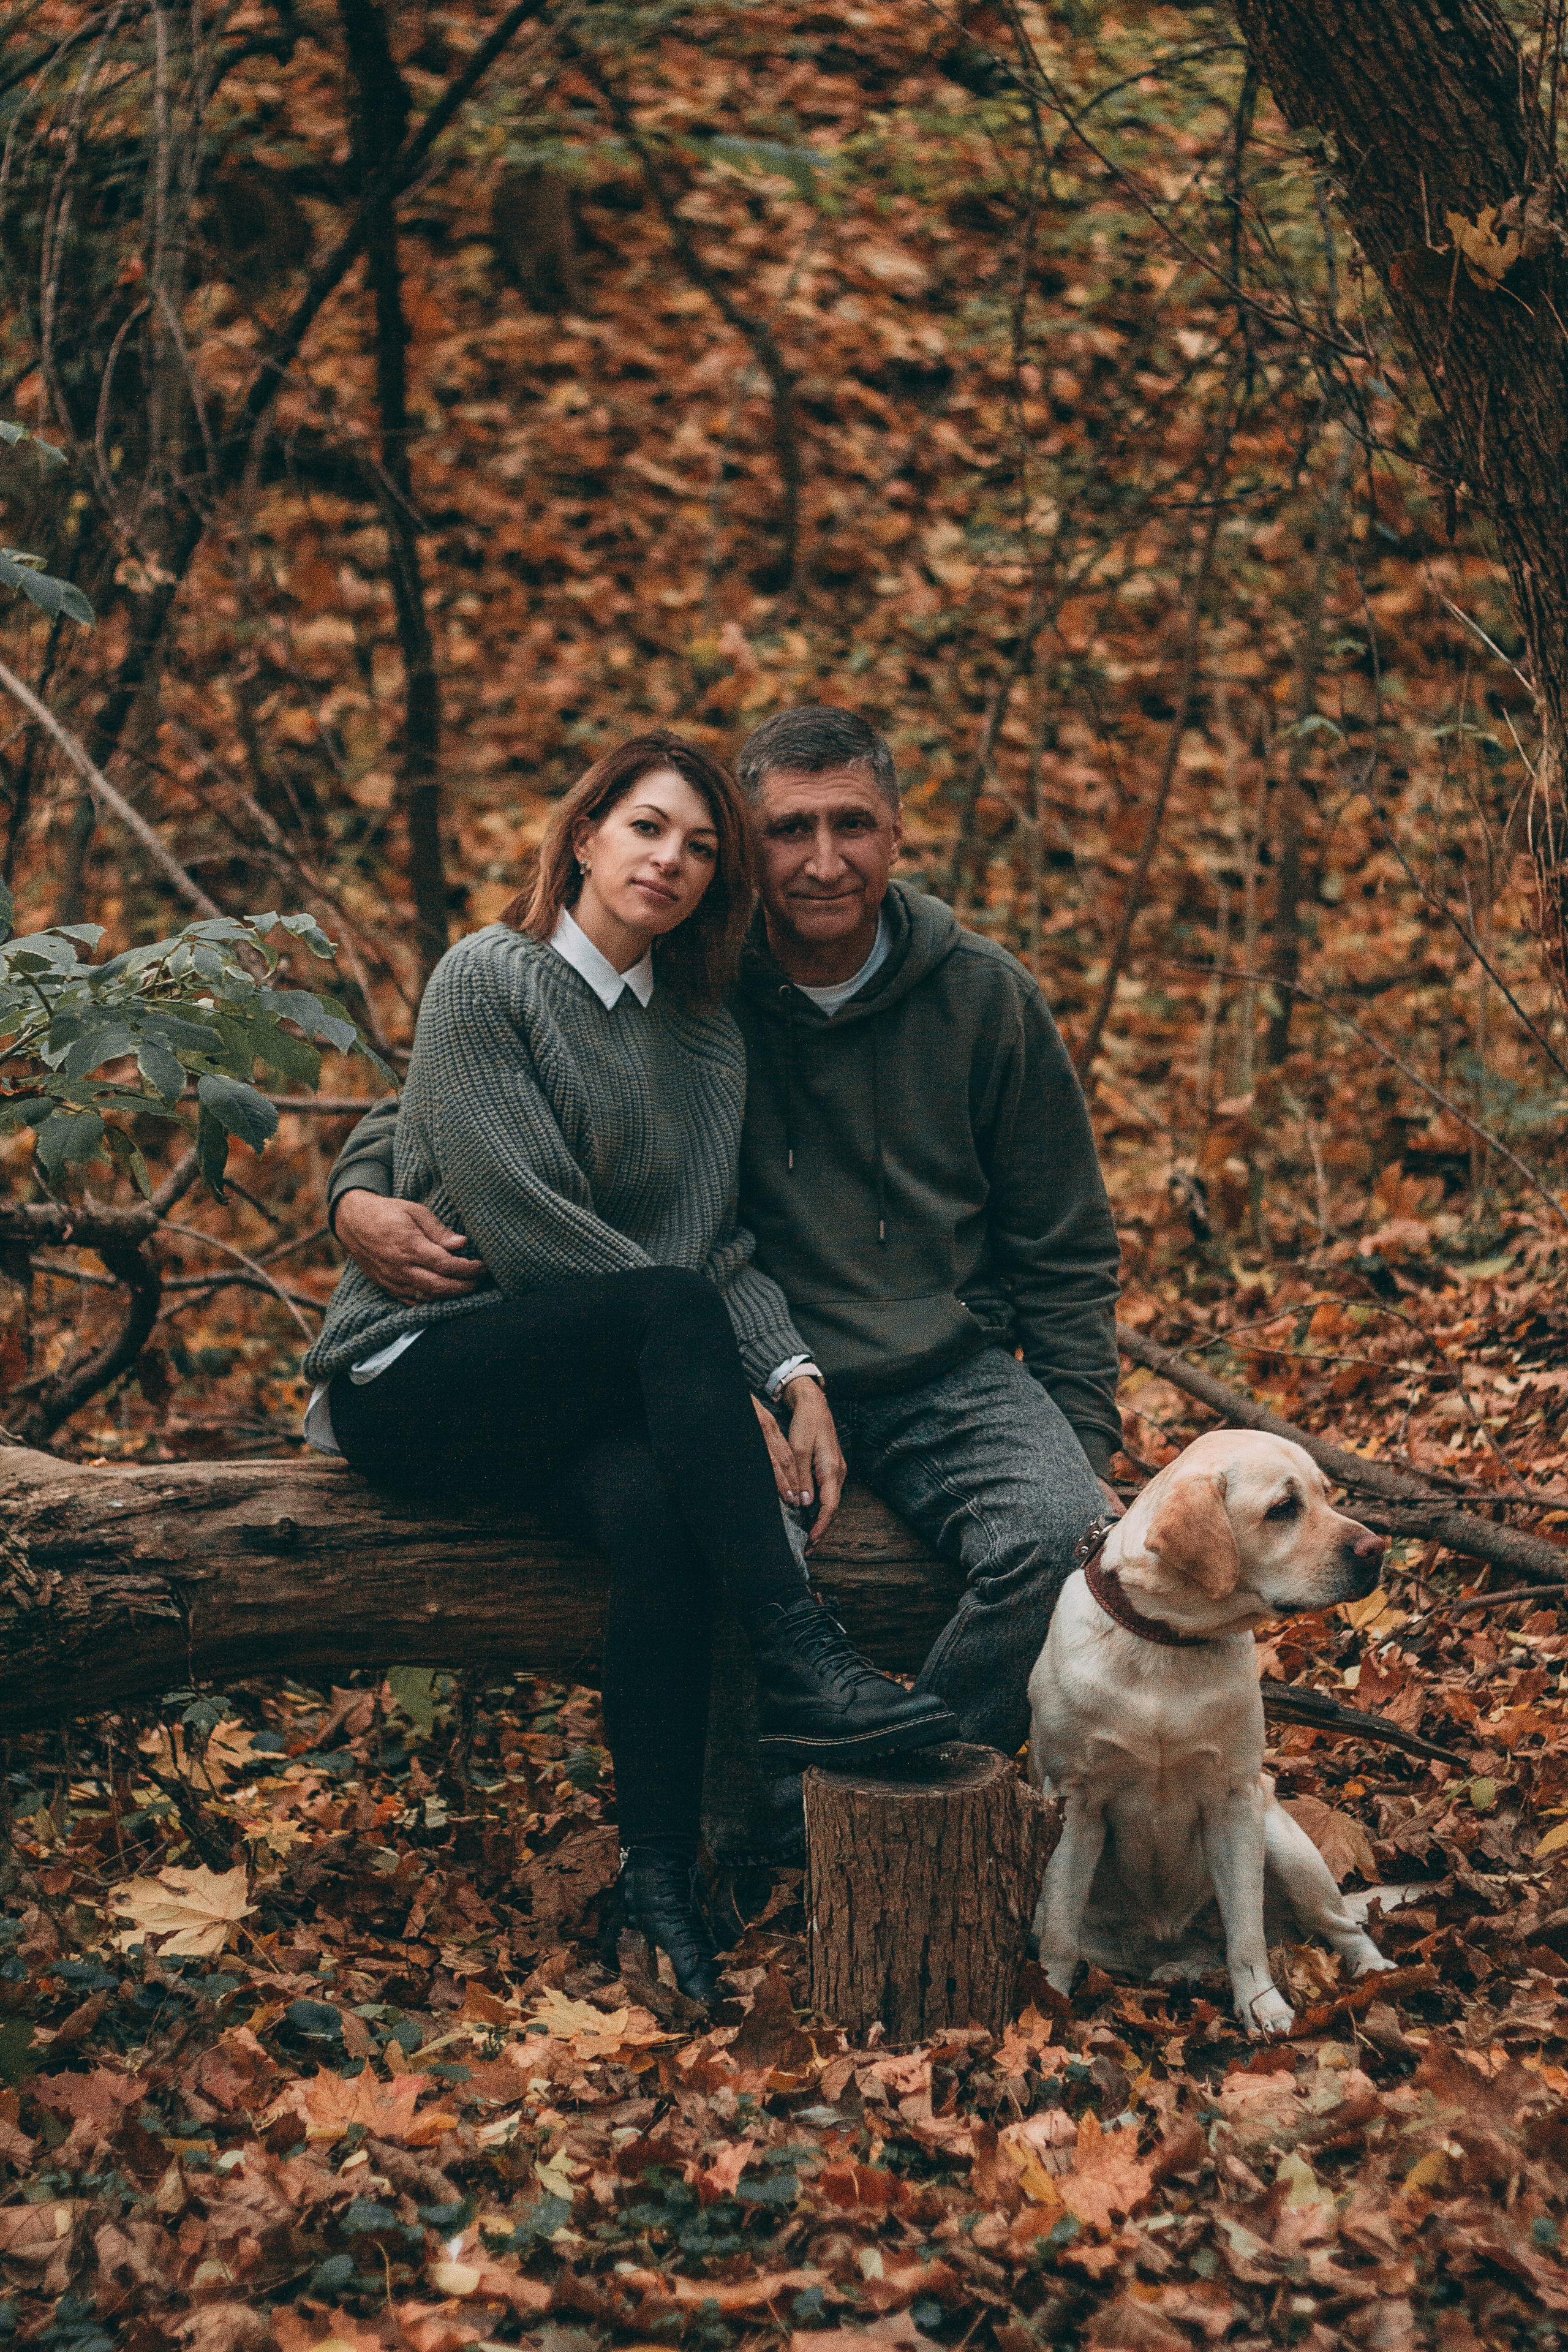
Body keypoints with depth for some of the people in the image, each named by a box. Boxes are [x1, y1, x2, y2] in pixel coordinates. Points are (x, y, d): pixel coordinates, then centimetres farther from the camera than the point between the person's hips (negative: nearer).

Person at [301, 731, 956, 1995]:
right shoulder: (490, 979, -5)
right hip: (411, 1370, -5)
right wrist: (710, 1373, -16)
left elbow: (720, 1243, 5)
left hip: (576, 1394, 5)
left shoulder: (708, 1037, 14)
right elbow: (524, 1221, -14)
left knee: (654, 1500, -31)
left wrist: (796, 1375, -14)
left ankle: (663, 1876, -27)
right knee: (670, 1307, -32)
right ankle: (802, 1666, -36)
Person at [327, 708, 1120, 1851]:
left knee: (1063, 1538, -29)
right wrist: (362, 1194, -17)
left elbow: (1066, 1252, 11)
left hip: (952, 1374, 2)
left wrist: (1086, 1448, 4)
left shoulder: (985, 995, 2)